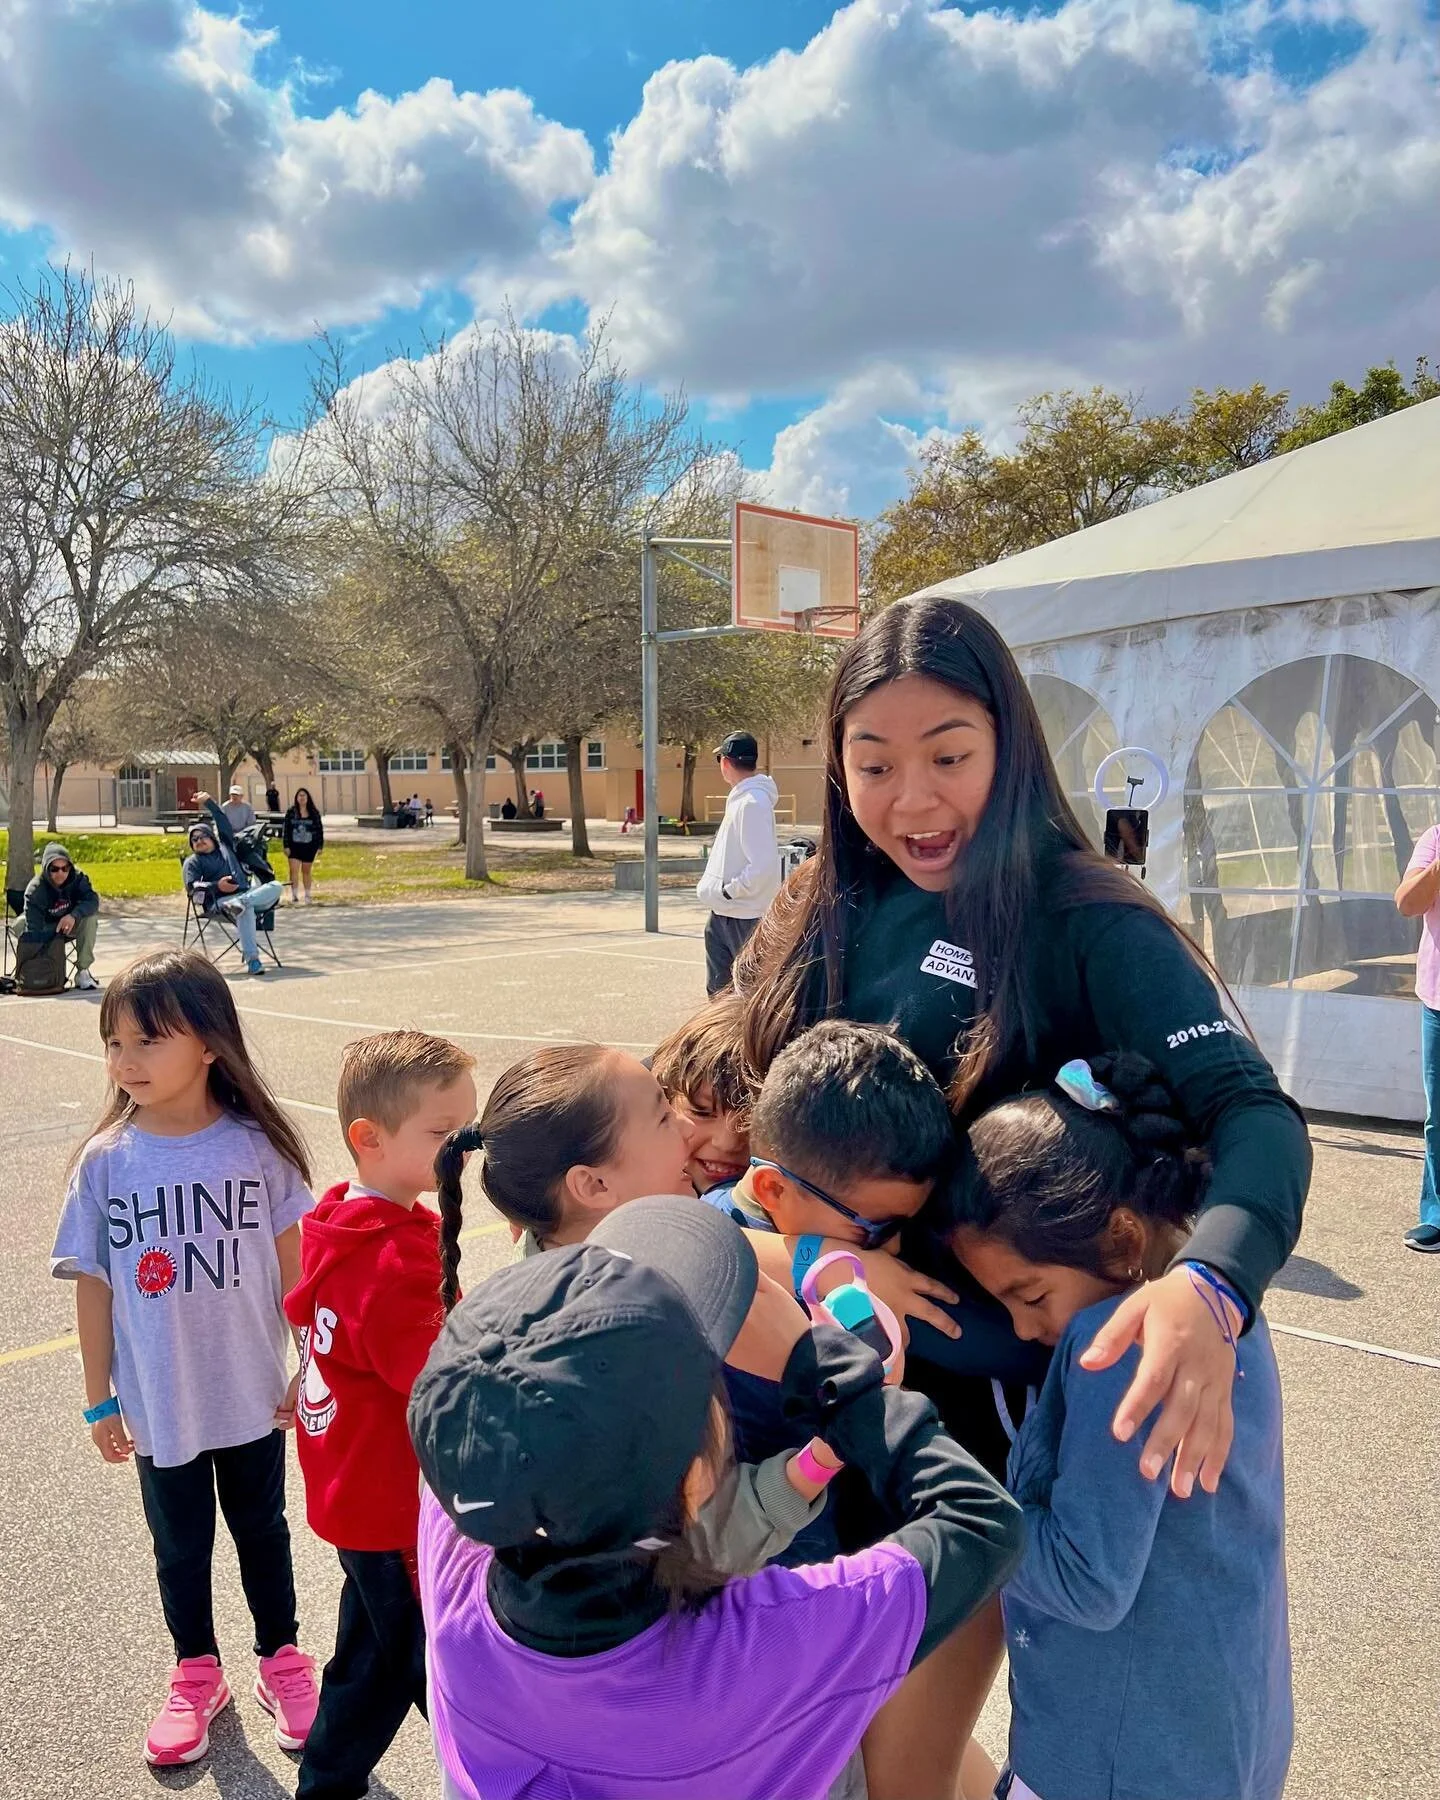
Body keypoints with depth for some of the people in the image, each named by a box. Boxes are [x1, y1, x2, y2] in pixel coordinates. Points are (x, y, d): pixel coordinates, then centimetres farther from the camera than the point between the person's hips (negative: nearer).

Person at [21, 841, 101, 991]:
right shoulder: (35, 890, -26)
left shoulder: (77, 878, -18)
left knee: (91, 917, -31)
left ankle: (83, 971, -27)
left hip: (72, 925, 1)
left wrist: (73, 915, -51)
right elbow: (33, 930, -32)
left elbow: (93, 900, -33)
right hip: (48, 930, 0)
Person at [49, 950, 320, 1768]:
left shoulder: (256, 1146, -15)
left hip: (253, 1394, -1)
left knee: (263, 1528, 19)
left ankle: (282, 1657, 43)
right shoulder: (105, 1162, -12)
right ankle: (197, 1674, 44)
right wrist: (100, 1400, 1)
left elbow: (293, 1264, -6)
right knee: (181, 1543, 20)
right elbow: (95, 1285, -4)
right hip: (158, 1405, 1)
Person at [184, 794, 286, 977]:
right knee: (245, 908, -40)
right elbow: (191, 886, -4)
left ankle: (242, 913, -42)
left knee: (276, 887, -20)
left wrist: (209, 803, 23)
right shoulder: (193, 861, 13)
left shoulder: (224, 847, 28)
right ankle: (252, 959, -52)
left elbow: (223, 821, 31)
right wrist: (216, 886, -19)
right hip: (219, 902, -6)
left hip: (245, 893, 6)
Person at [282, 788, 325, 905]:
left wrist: (320, 846, 3)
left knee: (307, 871, 11)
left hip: (309, 846, 1)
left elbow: (320, 829, 5)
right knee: (294, 870, -10)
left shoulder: (314, 812, 2)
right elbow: (285, 829, 1)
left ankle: (307, 895, 22)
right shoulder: (291, 811, 0)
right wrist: (286, 846, -5)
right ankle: (294, 894, -7)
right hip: (294, 846, -1)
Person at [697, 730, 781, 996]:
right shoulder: (739, 799, 11)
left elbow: (764, 865, -27)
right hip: (723, 914, 10)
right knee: (718, 989, 17)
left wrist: (728, 891, -18)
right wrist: (710, 884, 8)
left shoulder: (753, 802, -19)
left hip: (745, 917, -10)